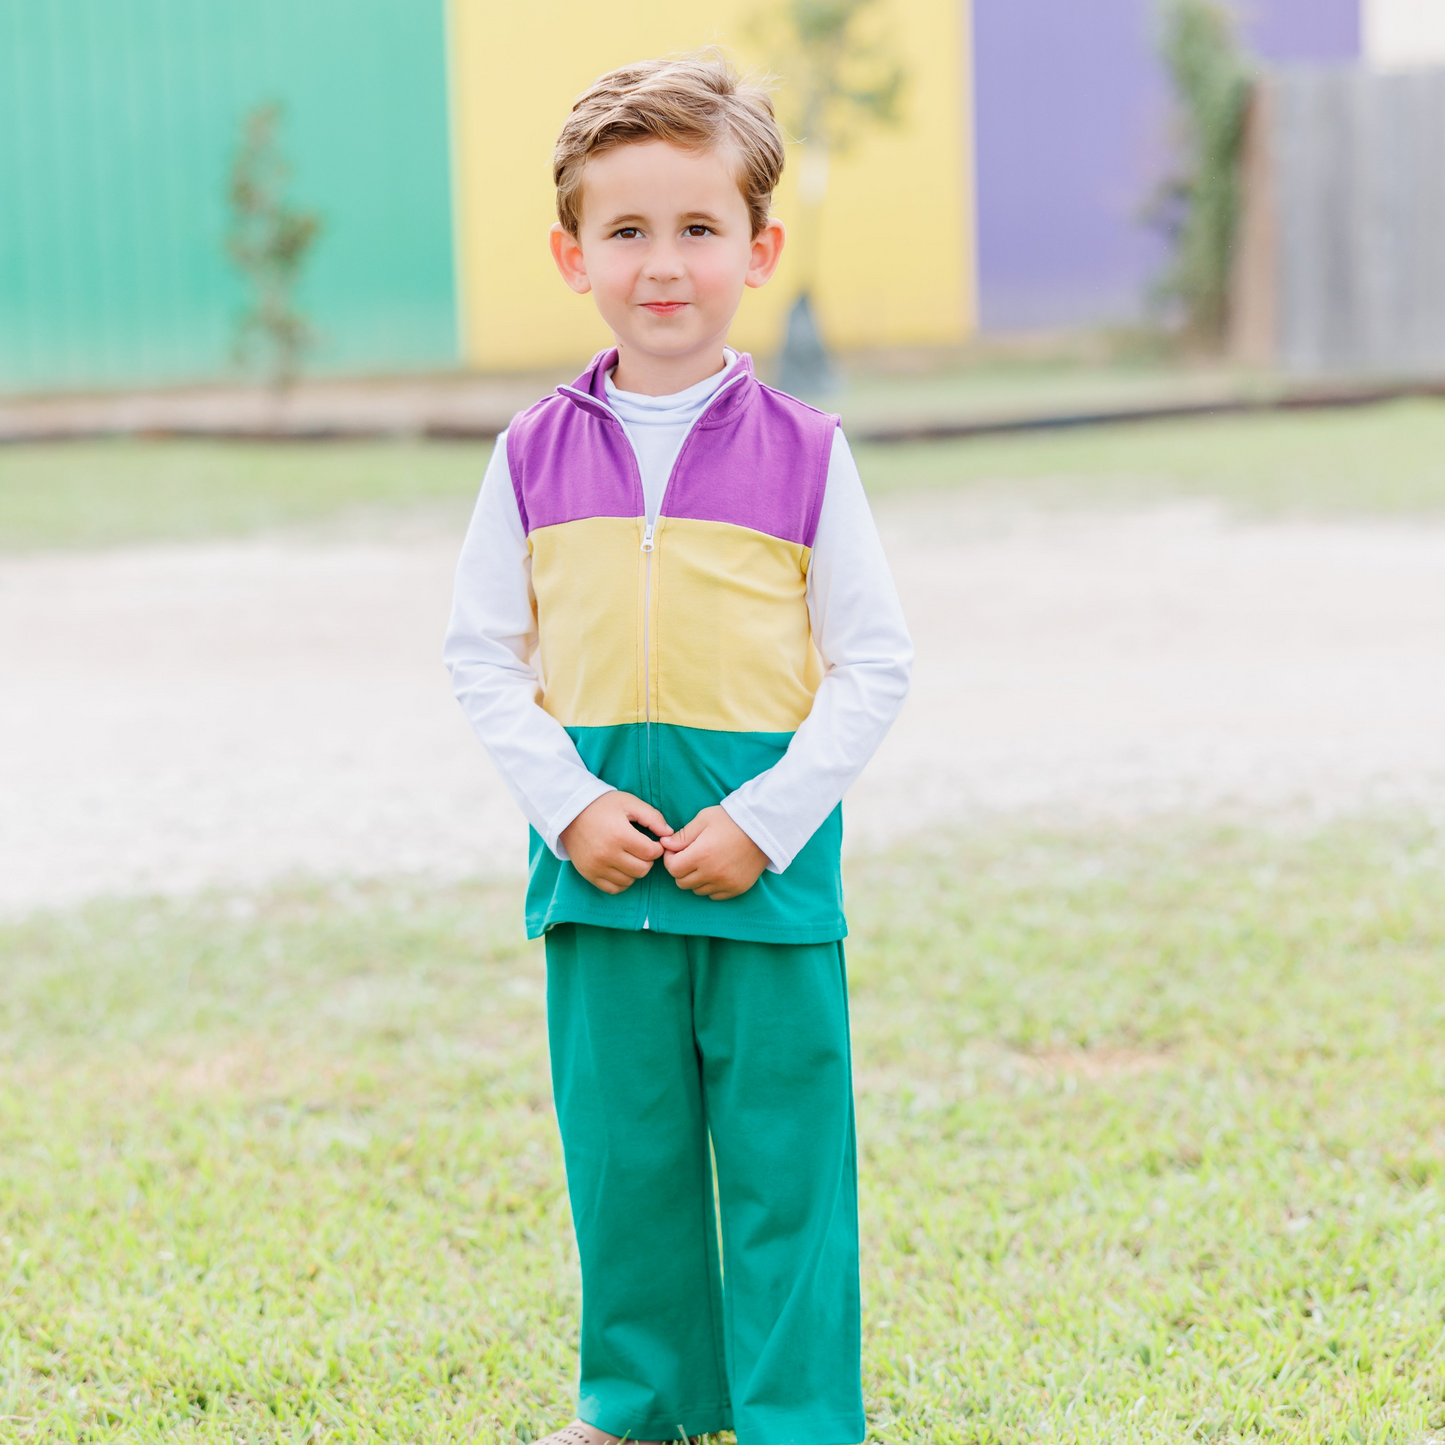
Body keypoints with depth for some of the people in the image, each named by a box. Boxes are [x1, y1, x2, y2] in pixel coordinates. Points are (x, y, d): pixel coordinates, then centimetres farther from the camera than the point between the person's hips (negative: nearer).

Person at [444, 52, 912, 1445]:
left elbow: (874, 664, -3)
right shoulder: (537, 454, 2)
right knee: (621, 1148, 11)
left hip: (767, 868, -2)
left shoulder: (800, 451, -4)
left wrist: (765, 822, -12)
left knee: (785, 1157, 3)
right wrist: (567, 804, -7)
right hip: (599, 861, 2)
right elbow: (480, 651, 6)